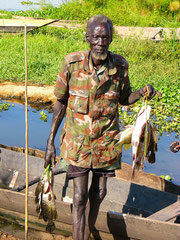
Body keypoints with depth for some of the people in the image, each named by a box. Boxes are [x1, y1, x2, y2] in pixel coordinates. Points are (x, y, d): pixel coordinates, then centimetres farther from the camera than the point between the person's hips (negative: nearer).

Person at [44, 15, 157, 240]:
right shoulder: (72, 63, -11)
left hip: (106, 140, 3)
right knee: (80, 196, -3)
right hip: (77, 139, -2)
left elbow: (124, 98, 9)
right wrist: (50, 141, -2)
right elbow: (61, 103, -2)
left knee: (98, 193, 15)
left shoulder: (120, 65, -6)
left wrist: (142, 92, -14)